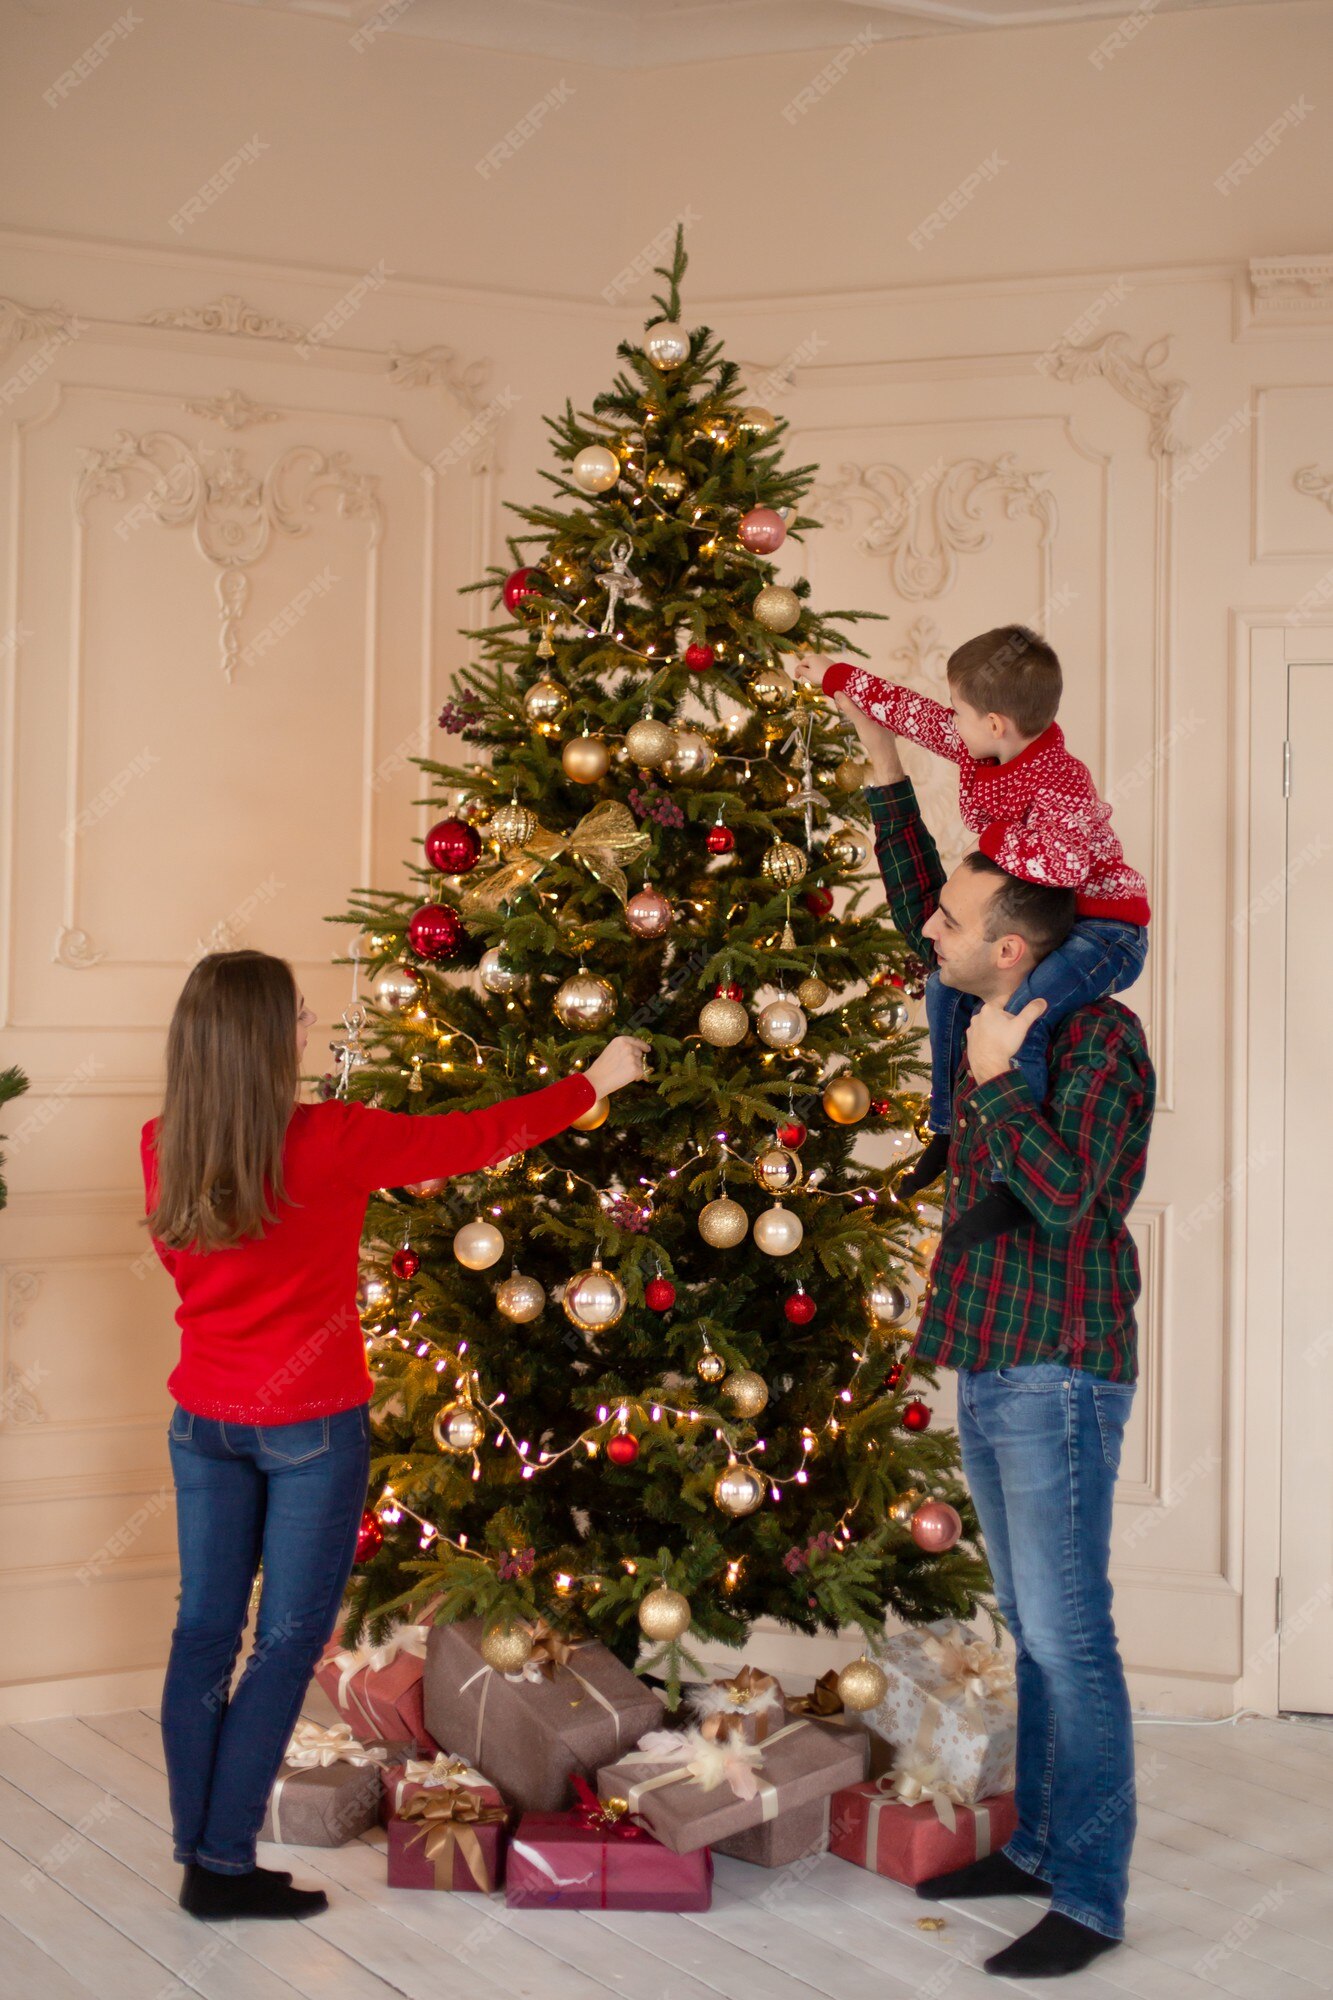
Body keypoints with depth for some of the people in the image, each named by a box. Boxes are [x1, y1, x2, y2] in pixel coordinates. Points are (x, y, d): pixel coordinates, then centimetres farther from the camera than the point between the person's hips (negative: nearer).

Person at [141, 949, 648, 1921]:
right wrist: (594, 1082, 6)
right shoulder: (330, 1144, -19)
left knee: (204, 1630, 11)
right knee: (289, 1639, 5)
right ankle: (225, 1864, 8)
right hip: (309, 1426, -5)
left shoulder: (163, 1148, -4)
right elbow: (477, 1138, -8)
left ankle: (196, 1852, 18)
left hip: (203, 1420, 5)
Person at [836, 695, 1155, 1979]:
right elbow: (913, 905, 23)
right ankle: (1037, 1846, 28)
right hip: (989, 1370, 9)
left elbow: (1064, 1195, -25)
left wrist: (998, 1076, -22)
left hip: (1058, 1377, -9)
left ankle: (1089, 1898, 1)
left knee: (1066, 1639, -6)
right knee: (1031, 1630, 17)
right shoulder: (998, 1008, 9)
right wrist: (884, 770, 18)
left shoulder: (1099, 1037, -16)